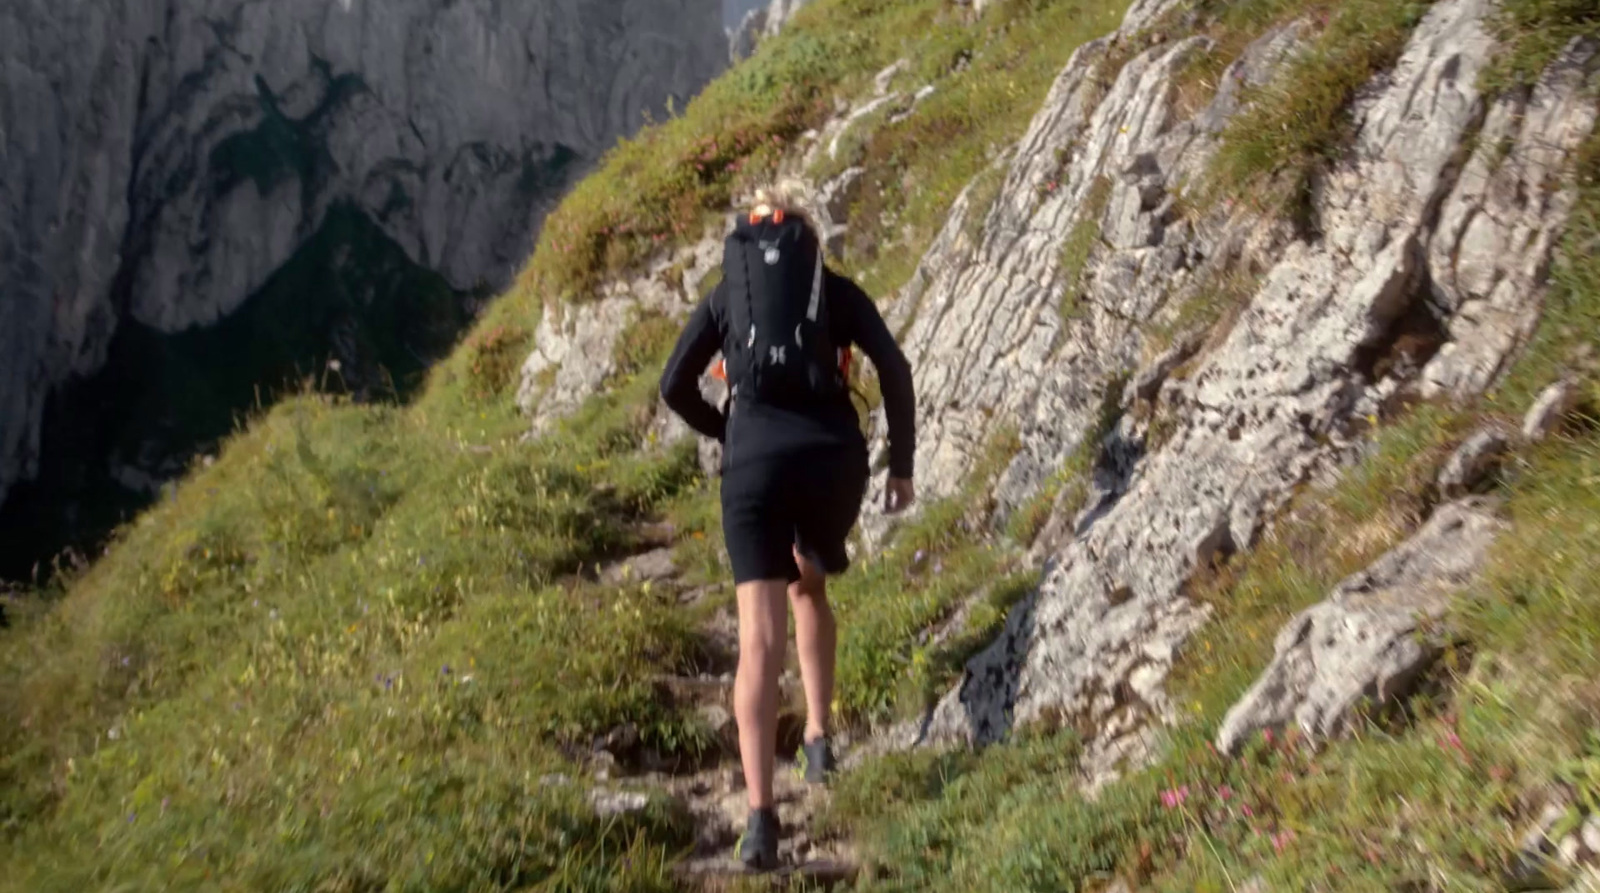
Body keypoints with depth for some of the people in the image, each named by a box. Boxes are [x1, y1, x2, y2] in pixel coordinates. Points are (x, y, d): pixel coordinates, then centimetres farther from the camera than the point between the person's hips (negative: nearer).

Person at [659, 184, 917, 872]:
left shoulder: (723, 296, 20)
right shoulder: (839, 290, 18)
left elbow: (674, 388, 14)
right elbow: (895, 370, 5)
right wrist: (902, 466, 11)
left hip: (755, 468, -1)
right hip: (836, 459, 1)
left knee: (760, 642, -5)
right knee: (809, 586, 31)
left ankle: (761, 818, -14)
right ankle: (819, 735, 27)